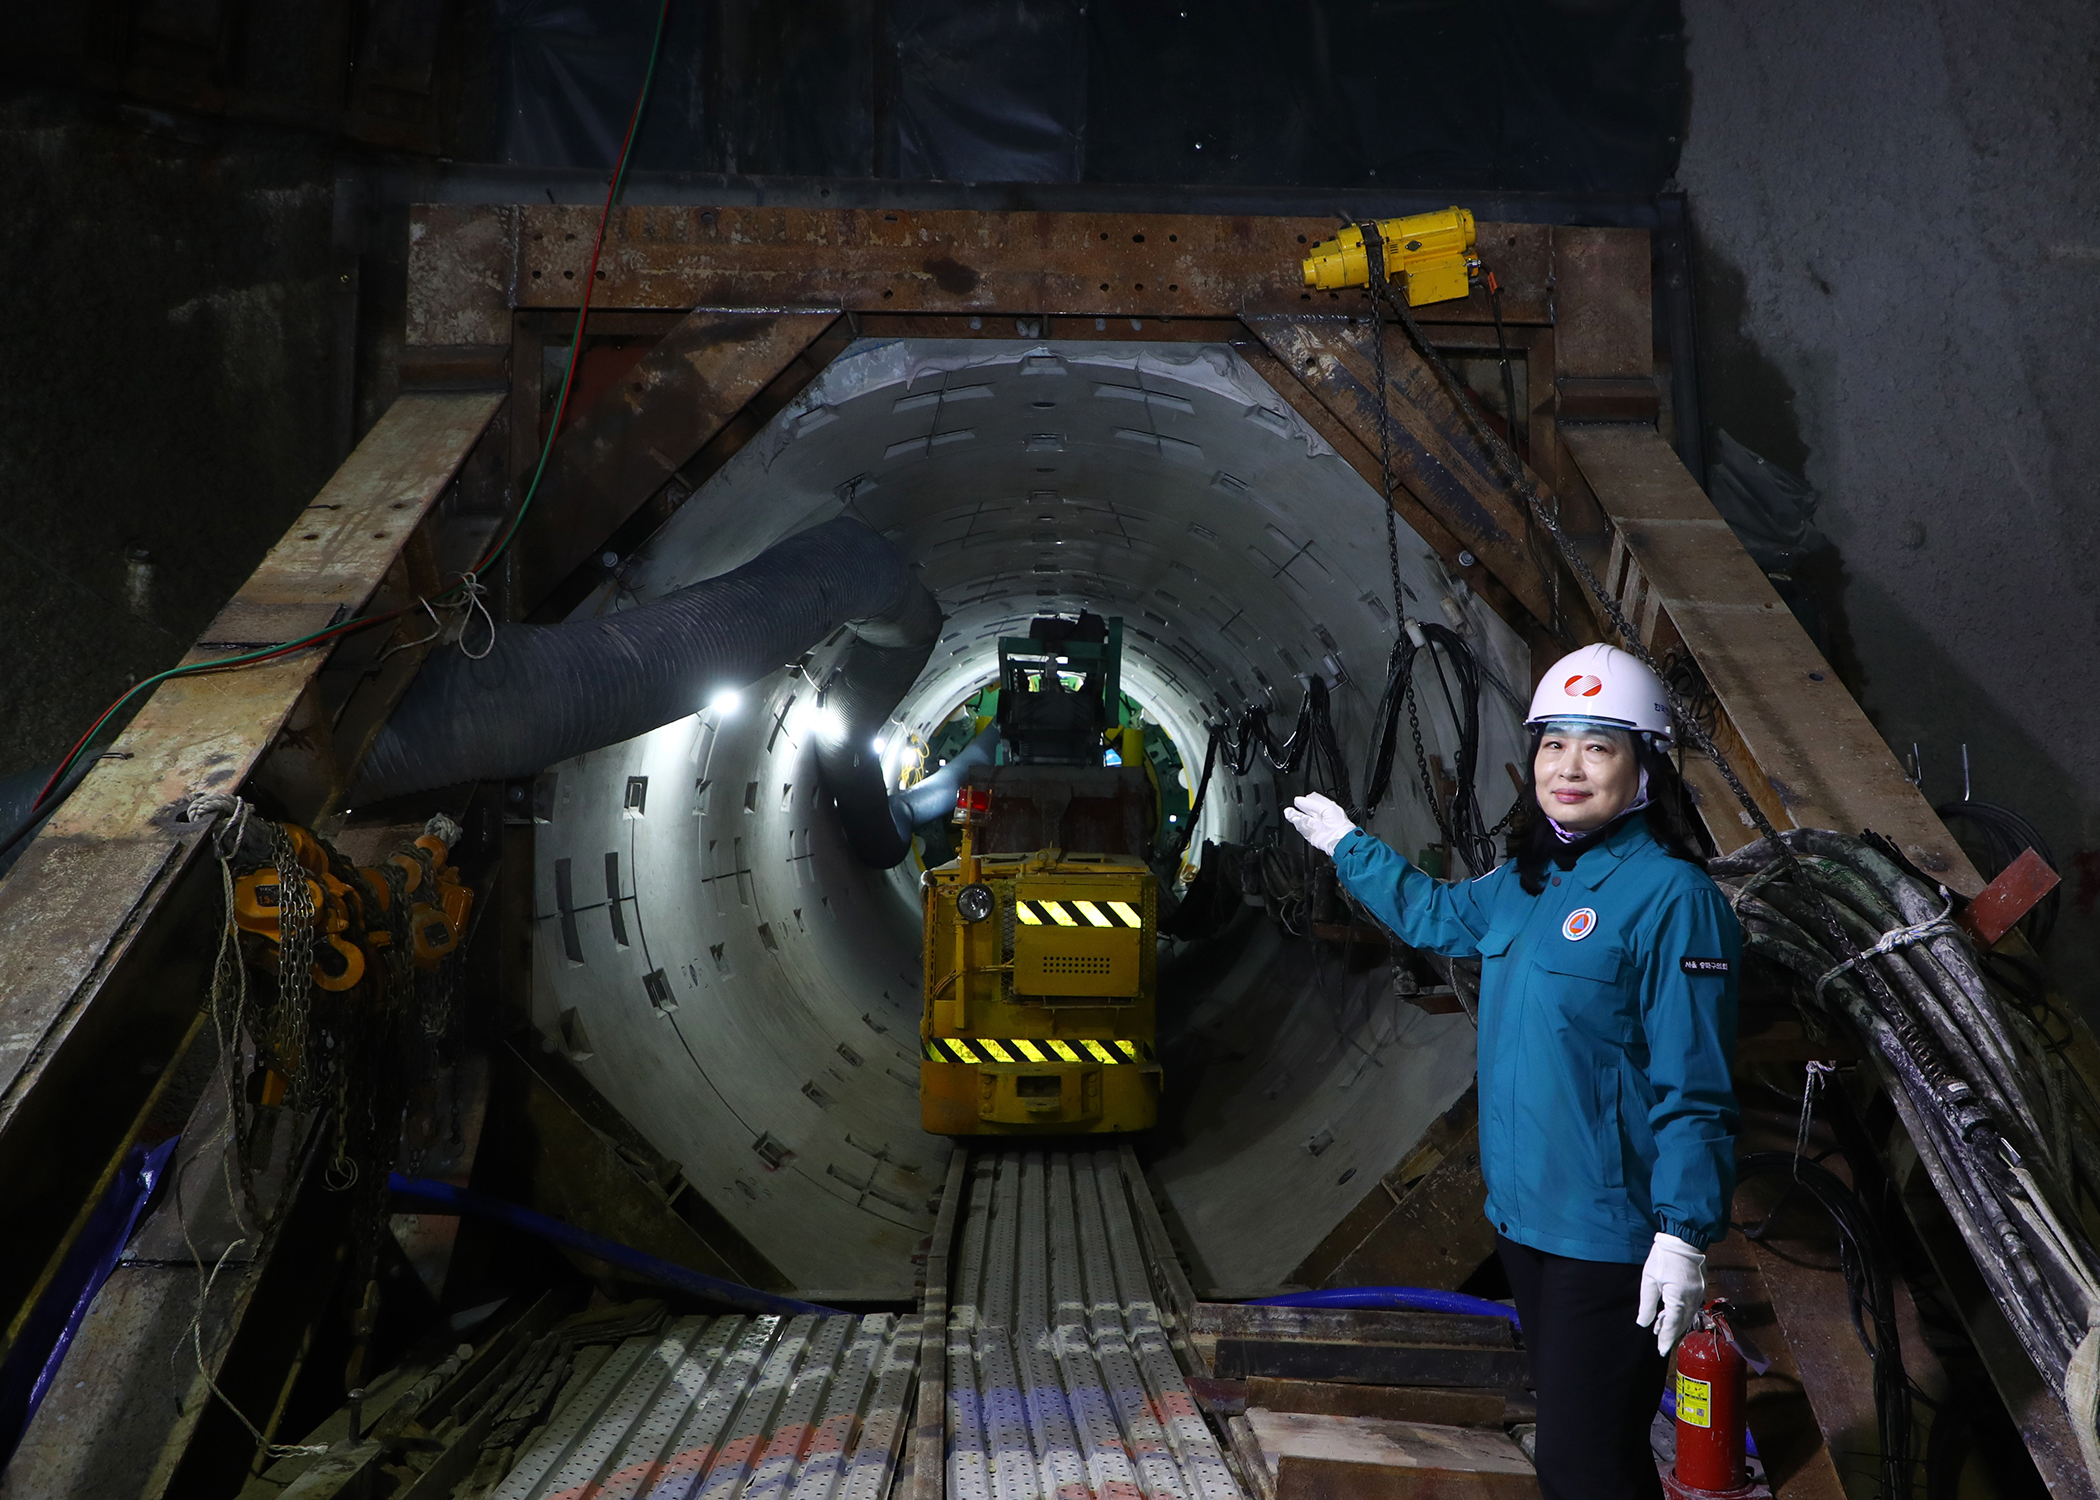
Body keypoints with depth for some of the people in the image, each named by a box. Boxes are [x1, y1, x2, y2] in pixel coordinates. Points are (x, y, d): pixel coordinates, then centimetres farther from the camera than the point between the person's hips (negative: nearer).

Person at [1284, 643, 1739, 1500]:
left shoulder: (1671, 895, -15)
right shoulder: (1526, 881, 9)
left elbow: (1694, 1086, -18)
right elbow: (1438, 915, 31)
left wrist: (1685, 1235, -22)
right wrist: (1346, 847, 40)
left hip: (1609, 1233, -8)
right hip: (1521, 1214, 8)